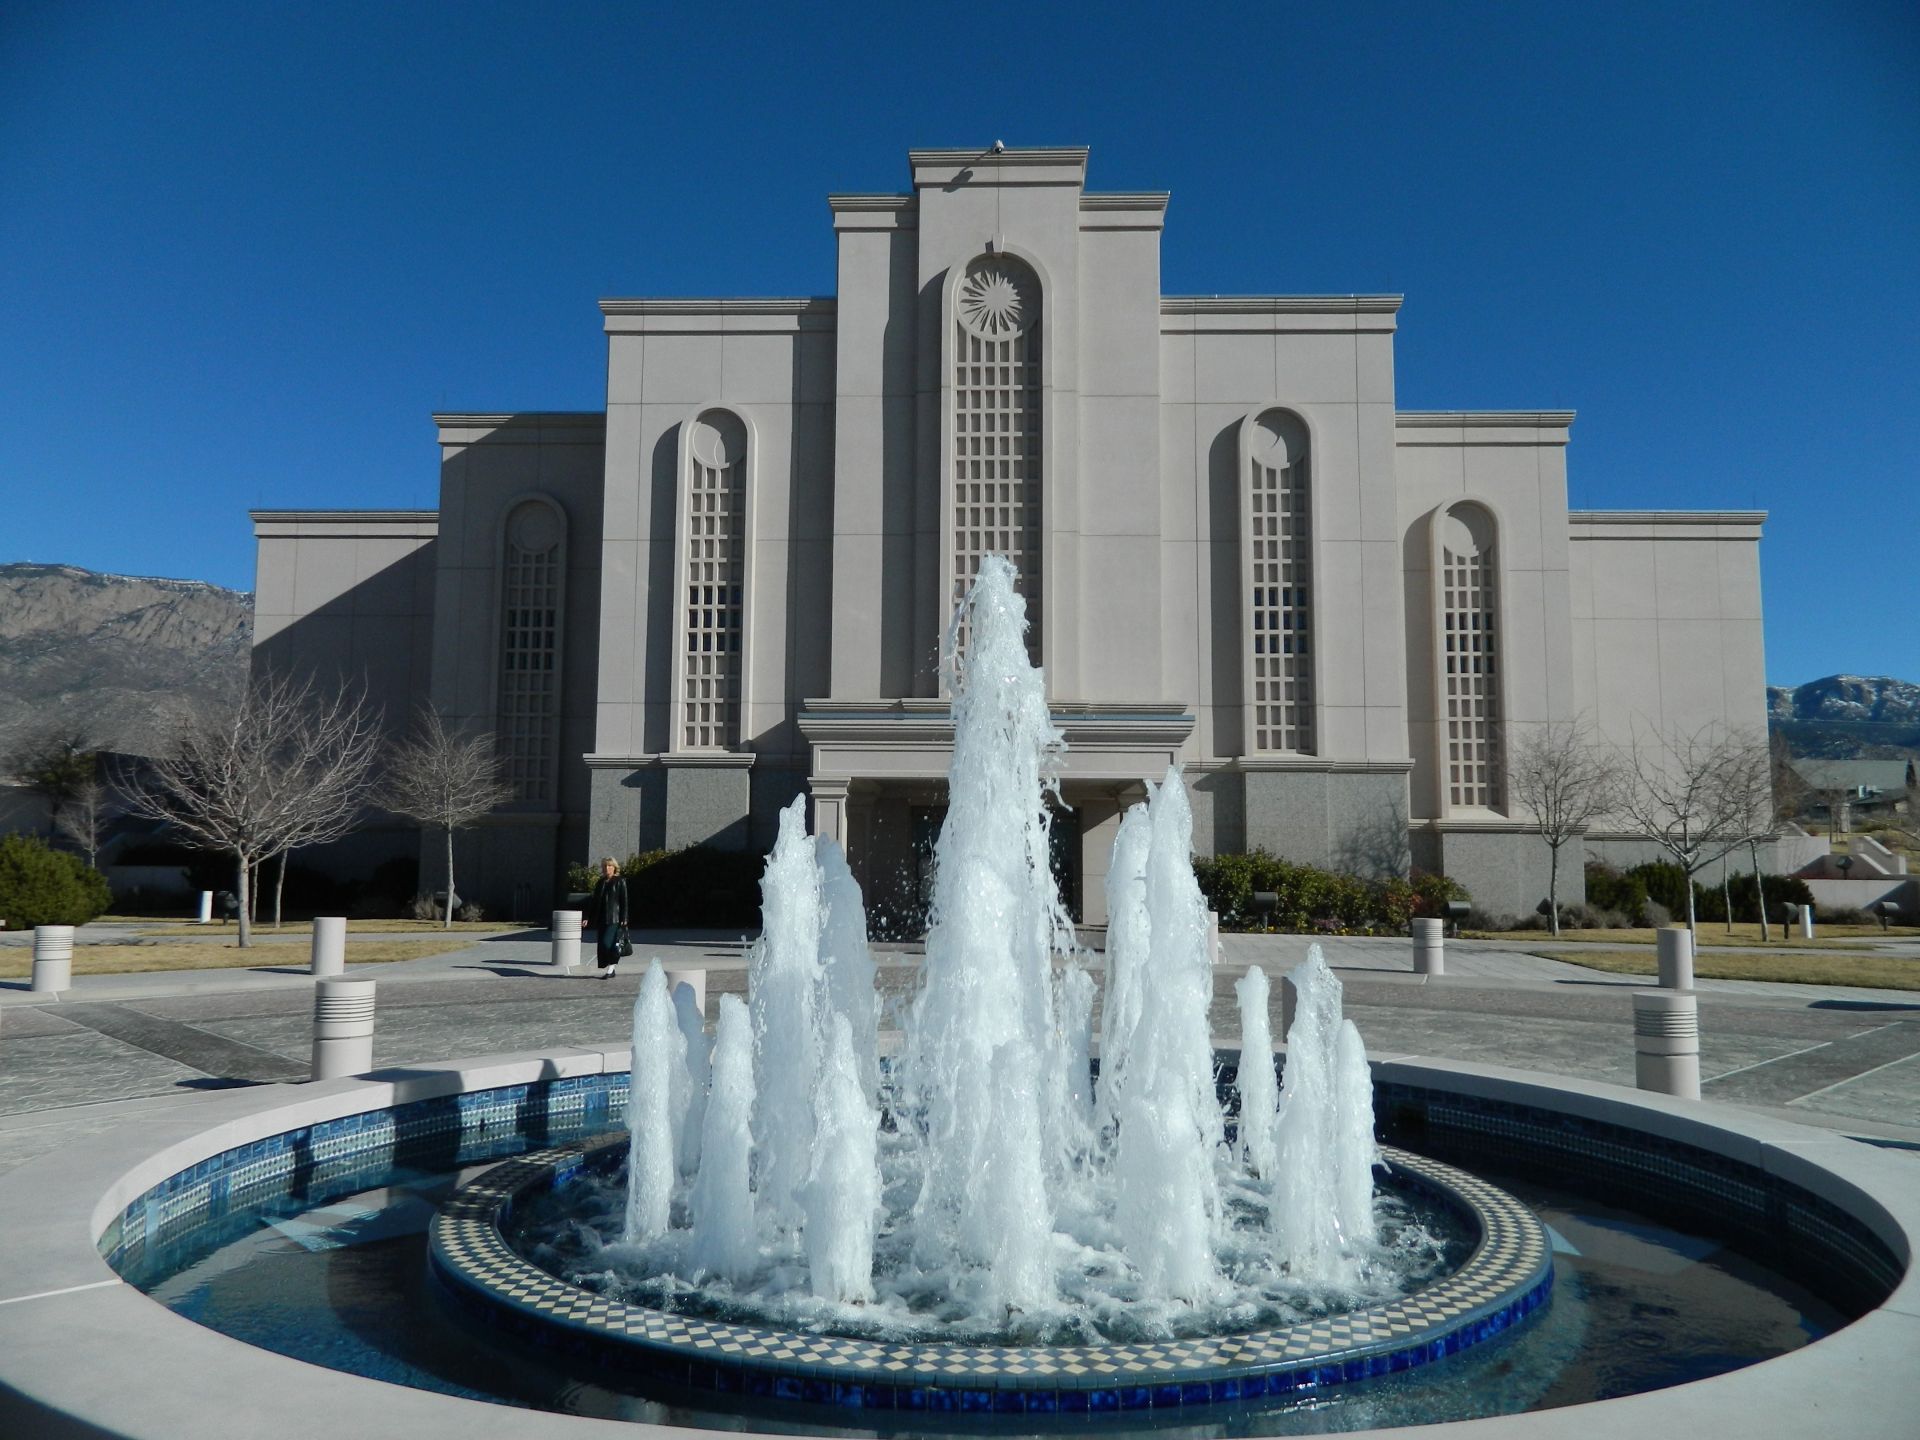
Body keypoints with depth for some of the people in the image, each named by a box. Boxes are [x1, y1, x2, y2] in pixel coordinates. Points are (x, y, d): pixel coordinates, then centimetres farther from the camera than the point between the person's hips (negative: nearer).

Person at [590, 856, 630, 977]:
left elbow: (624, 901, -4)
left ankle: (611, 968, -6)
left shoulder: (620, 881, 0)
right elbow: (594, 902, 18)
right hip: (601, 919, 6)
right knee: (602, 945, 4)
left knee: (608, 943, -16)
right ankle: (610, 971, 13)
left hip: (614, 919, -6)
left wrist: (624, 918, -11)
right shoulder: (600, 883, 15)